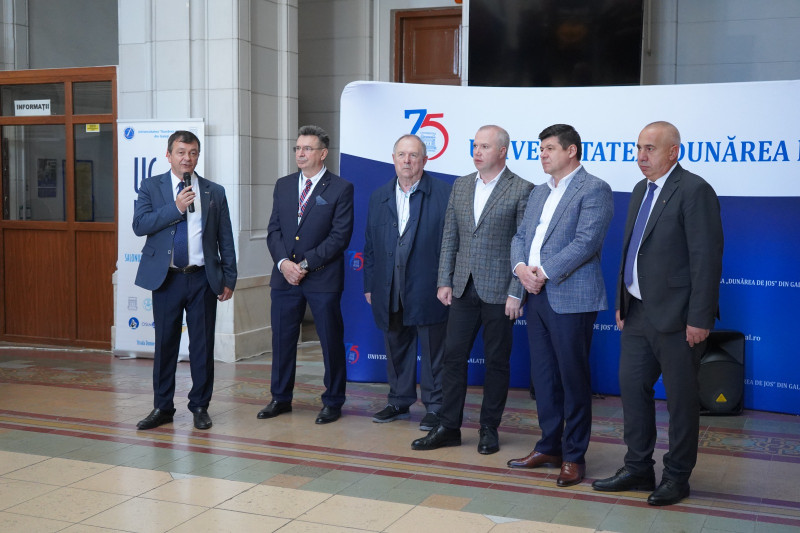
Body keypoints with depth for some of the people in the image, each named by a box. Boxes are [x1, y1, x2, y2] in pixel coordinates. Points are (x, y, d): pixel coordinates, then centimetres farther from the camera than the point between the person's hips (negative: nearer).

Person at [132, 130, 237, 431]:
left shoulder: (214, 192, 7)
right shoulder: (151, 187, 5)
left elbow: (225, 239, 7)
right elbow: (140, 225, -8)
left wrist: (229, 279, 2)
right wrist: (175, 208, -17)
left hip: (203, 279, 1)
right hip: (166, 278, 0)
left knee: (202, 344, 5)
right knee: (165, 343, 6)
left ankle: (200, 406, 17)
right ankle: (162, 407, 18)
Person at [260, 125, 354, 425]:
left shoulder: (340, 189, -4)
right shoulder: (283, 186, 12)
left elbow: (340, 236, -10)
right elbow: (274, 230, 9)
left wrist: (306, 264, -14)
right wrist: (283, 262, -9)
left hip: (323, 278, -4)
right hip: (284, 277, 5)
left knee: (331, 341, 3)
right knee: (282, 340, 10)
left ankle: (333, 402, 16)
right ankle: (281, 397, 25)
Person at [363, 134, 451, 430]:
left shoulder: (444, 194, -3)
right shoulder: (379, 198, 12)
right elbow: (370, 246, 14)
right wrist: (369, 285, 11)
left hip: (428, 291, -4)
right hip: (390, 292, 5)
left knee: (433, 352, 3)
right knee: (396, 350, 15)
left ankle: (435, 407, 15)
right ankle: (399, 402, 29)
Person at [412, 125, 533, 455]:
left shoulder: (521, 190, -6)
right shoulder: (461, 186, 10)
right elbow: (449, 238, 12)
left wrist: (516, 294, -12)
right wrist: (445, 281, 6)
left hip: (499, 291, -5)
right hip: (463, 289, 5)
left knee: (496, 362, 6)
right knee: (453, 356, 6)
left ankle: (489, 429, 19)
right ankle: (448, 428, 15)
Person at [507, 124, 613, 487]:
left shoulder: (594, 190, -6)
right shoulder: (538, 194, 19)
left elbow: (586, 242, -16)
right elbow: (520, 236, 15)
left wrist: (544, 273, -17)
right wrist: (520, 267, -6)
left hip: (571, 298, -8)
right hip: (537, 296, 8)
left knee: (573, 378, 0)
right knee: (543, 376, 13)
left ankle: (574, 457, 10)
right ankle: (549, 447, 25)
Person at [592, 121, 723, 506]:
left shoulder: (694, 191, -13)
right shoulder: (641, 190, 13)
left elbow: (706, 258, -17)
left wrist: (699, 319, -19)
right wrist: (622, 302, 15)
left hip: (676, 316, -8)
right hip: (638, 312, 8)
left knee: (681, 398, 5)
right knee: (632, 387, 12)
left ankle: (677, 477, 19)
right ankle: (638, 469, 26)